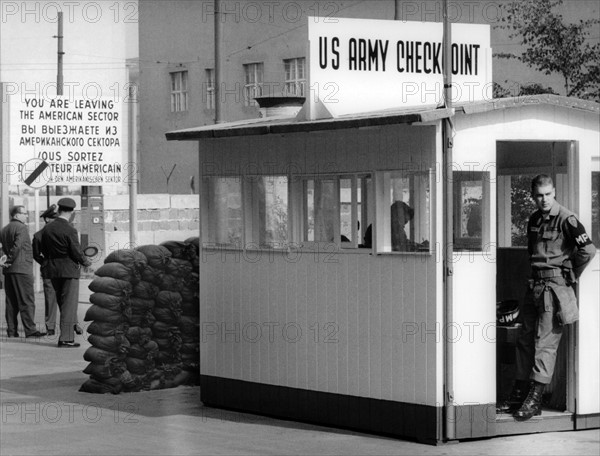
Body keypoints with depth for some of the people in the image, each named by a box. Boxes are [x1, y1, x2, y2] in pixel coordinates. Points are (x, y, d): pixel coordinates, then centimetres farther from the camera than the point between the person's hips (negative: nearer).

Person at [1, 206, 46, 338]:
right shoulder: (21, 228, -10)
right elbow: (17, 245, -21)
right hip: (22, 269, -8)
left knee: (11, 302, 9)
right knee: (27, 301, -7)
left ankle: (11, 330, 8)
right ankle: (30, 330, -10)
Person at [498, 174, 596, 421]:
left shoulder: (566, 220, -11)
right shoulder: (534, 220, 13)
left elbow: (588, 250, -16)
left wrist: (569, 277, -6)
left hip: (555, 286, -8)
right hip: (535, 285, 8)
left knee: (545, 341, -8)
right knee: (525, 340, 10)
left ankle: (534, 399, -7)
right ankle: (519, 395, 16)